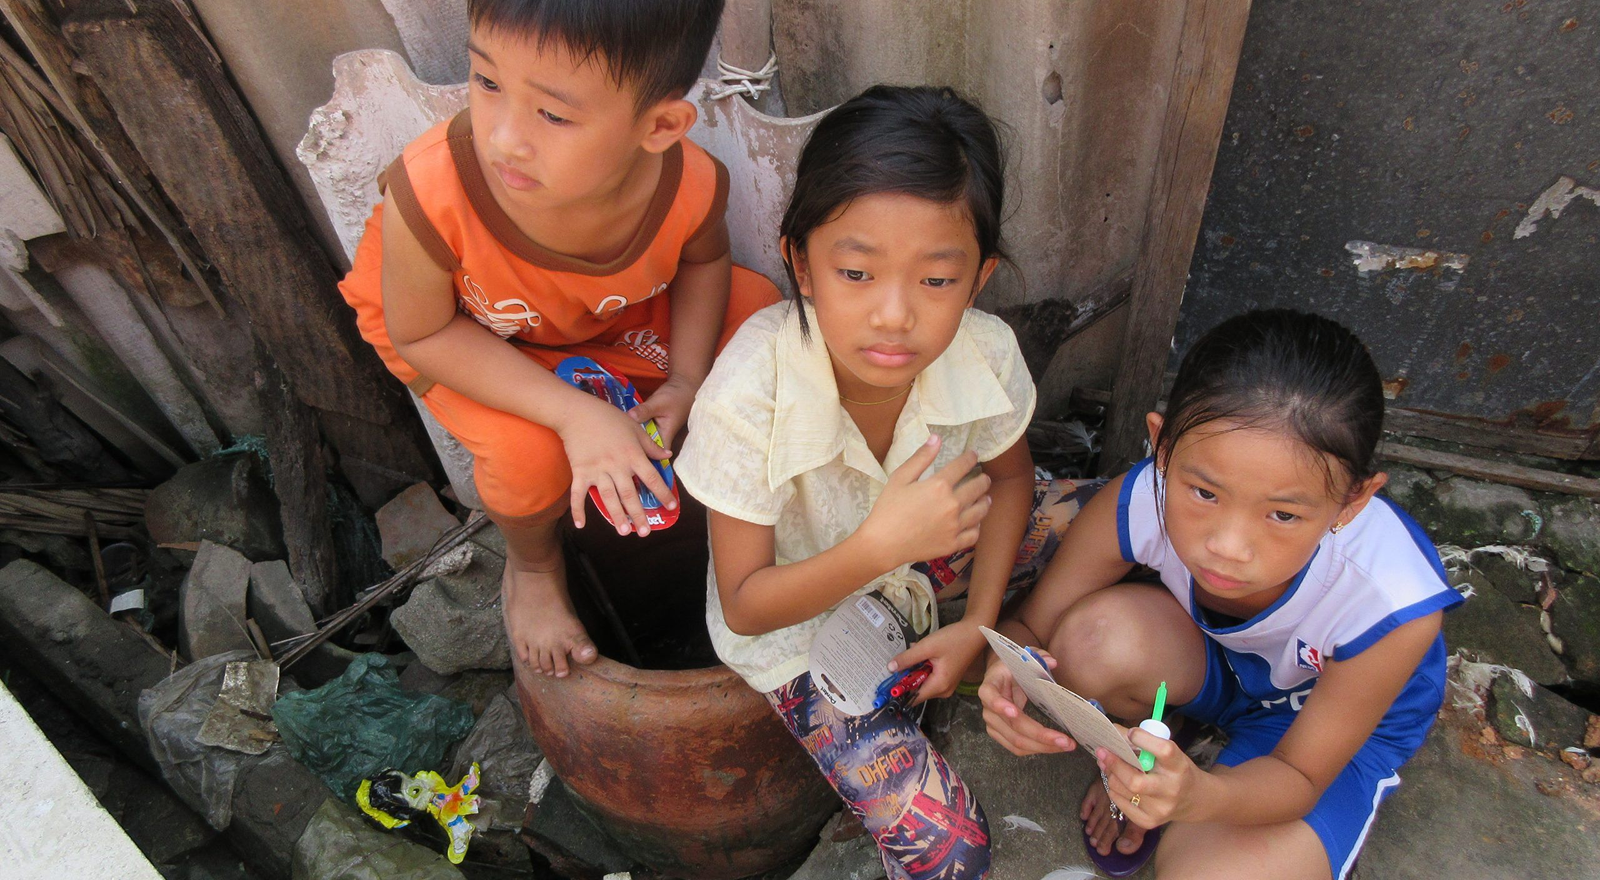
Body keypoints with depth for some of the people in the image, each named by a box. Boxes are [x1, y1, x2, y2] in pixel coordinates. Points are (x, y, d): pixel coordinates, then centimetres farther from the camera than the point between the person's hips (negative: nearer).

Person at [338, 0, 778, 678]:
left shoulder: (691, 187, -32)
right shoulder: (430, 196, -41)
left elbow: (702, 259, -7)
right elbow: (421, 334, -25)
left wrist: (687, 378, -21)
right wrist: (574, 415, -36)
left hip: (612, 314, 3)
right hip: (463, 334, -3)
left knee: (759, 310, -9)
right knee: (527, 451, -31)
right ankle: (531, 562, 11)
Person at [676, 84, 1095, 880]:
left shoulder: (985, 354, -23)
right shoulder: (748, 400, -35)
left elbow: (1008, 475, 0)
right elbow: (745, 606, -23)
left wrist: (979, 624, -9)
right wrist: (881, 543, -39)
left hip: (917, 551, 5)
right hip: (799, 615, -4)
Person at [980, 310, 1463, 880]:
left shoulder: (1394, 607, -35)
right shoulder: (1138, 503, -32)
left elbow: (1300, 777, -21)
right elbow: (1028, 627, -18)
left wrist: (1201, 797, -45)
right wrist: (1015, 681, -44)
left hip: (1335, 728, -2)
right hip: (1214, 664, 2)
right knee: (1096, 635, -32)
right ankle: (1134, 774, 2)